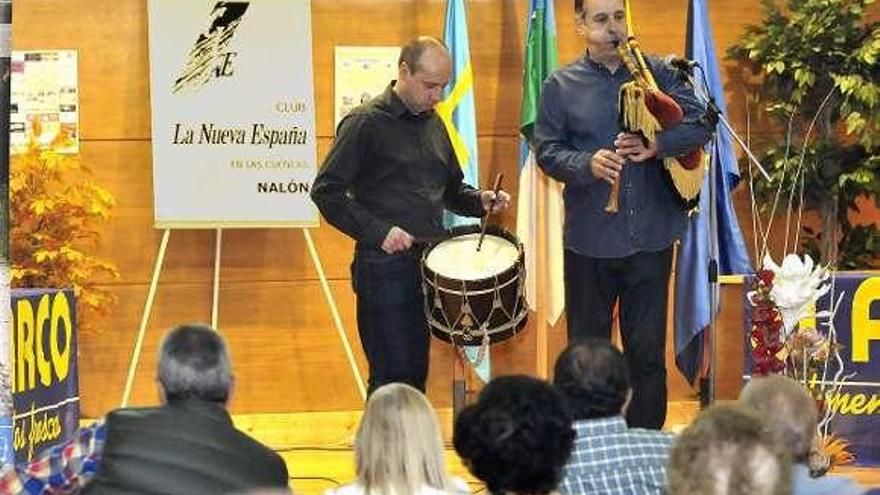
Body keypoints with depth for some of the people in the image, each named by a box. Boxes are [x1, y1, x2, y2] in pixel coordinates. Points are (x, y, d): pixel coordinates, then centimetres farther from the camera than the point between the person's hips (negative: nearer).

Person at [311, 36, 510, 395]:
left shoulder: (433, 123, 14)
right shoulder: (366, 123, -8)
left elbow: (451, 188, 26)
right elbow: (326, 191, -11)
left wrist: (479, 201, 4)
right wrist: (378, 232, -20)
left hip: (431, 264, 7)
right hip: (385, 268, -7)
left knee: (418, 374, 10)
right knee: (394, 380, -7)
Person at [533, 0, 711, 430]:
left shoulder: (657, 72, 4)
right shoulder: (561, 85, 2)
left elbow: (699, 125, -1)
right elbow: (547, 151, 0)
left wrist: (656, 145, -19)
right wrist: (588, 164, -20)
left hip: (651, 235, 1)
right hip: (589, 238, 0)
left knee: (648, 351, 6)